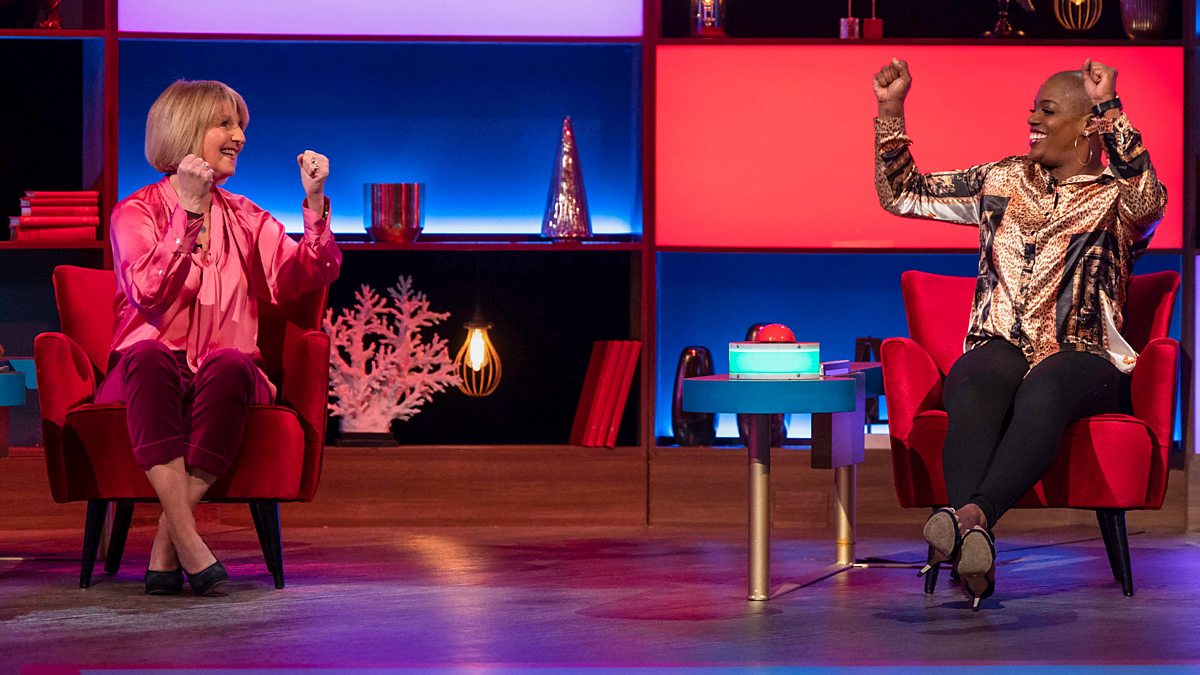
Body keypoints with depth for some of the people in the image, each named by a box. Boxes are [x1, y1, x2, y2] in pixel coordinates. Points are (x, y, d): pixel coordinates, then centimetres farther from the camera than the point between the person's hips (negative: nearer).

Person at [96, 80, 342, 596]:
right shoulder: (136, 212, 5)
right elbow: (148, 293, -14)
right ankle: (189, 544, -43)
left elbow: (303, 278, 1)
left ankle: (165, 550, -33)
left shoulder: (244, 219, 16)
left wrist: (314, 202, -9)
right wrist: (189, 211, -18)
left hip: (223, 374, 2)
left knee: (231, 365, -34)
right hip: (151, 377, -2)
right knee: (148, 355, -37)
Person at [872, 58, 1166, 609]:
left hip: (1082, 359, -2)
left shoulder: (1116, 197, 7)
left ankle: (971, 514, -59)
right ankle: (973, 546, -56)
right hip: (1001, 349, 3)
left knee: (1043, 389, -40)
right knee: (973, 390, -35)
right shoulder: (1004, 181, 21)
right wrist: (891, 109, 16)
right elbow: (903, 194, 25)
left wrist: (1110, 107, -20)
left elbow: (1148, 200, -19)